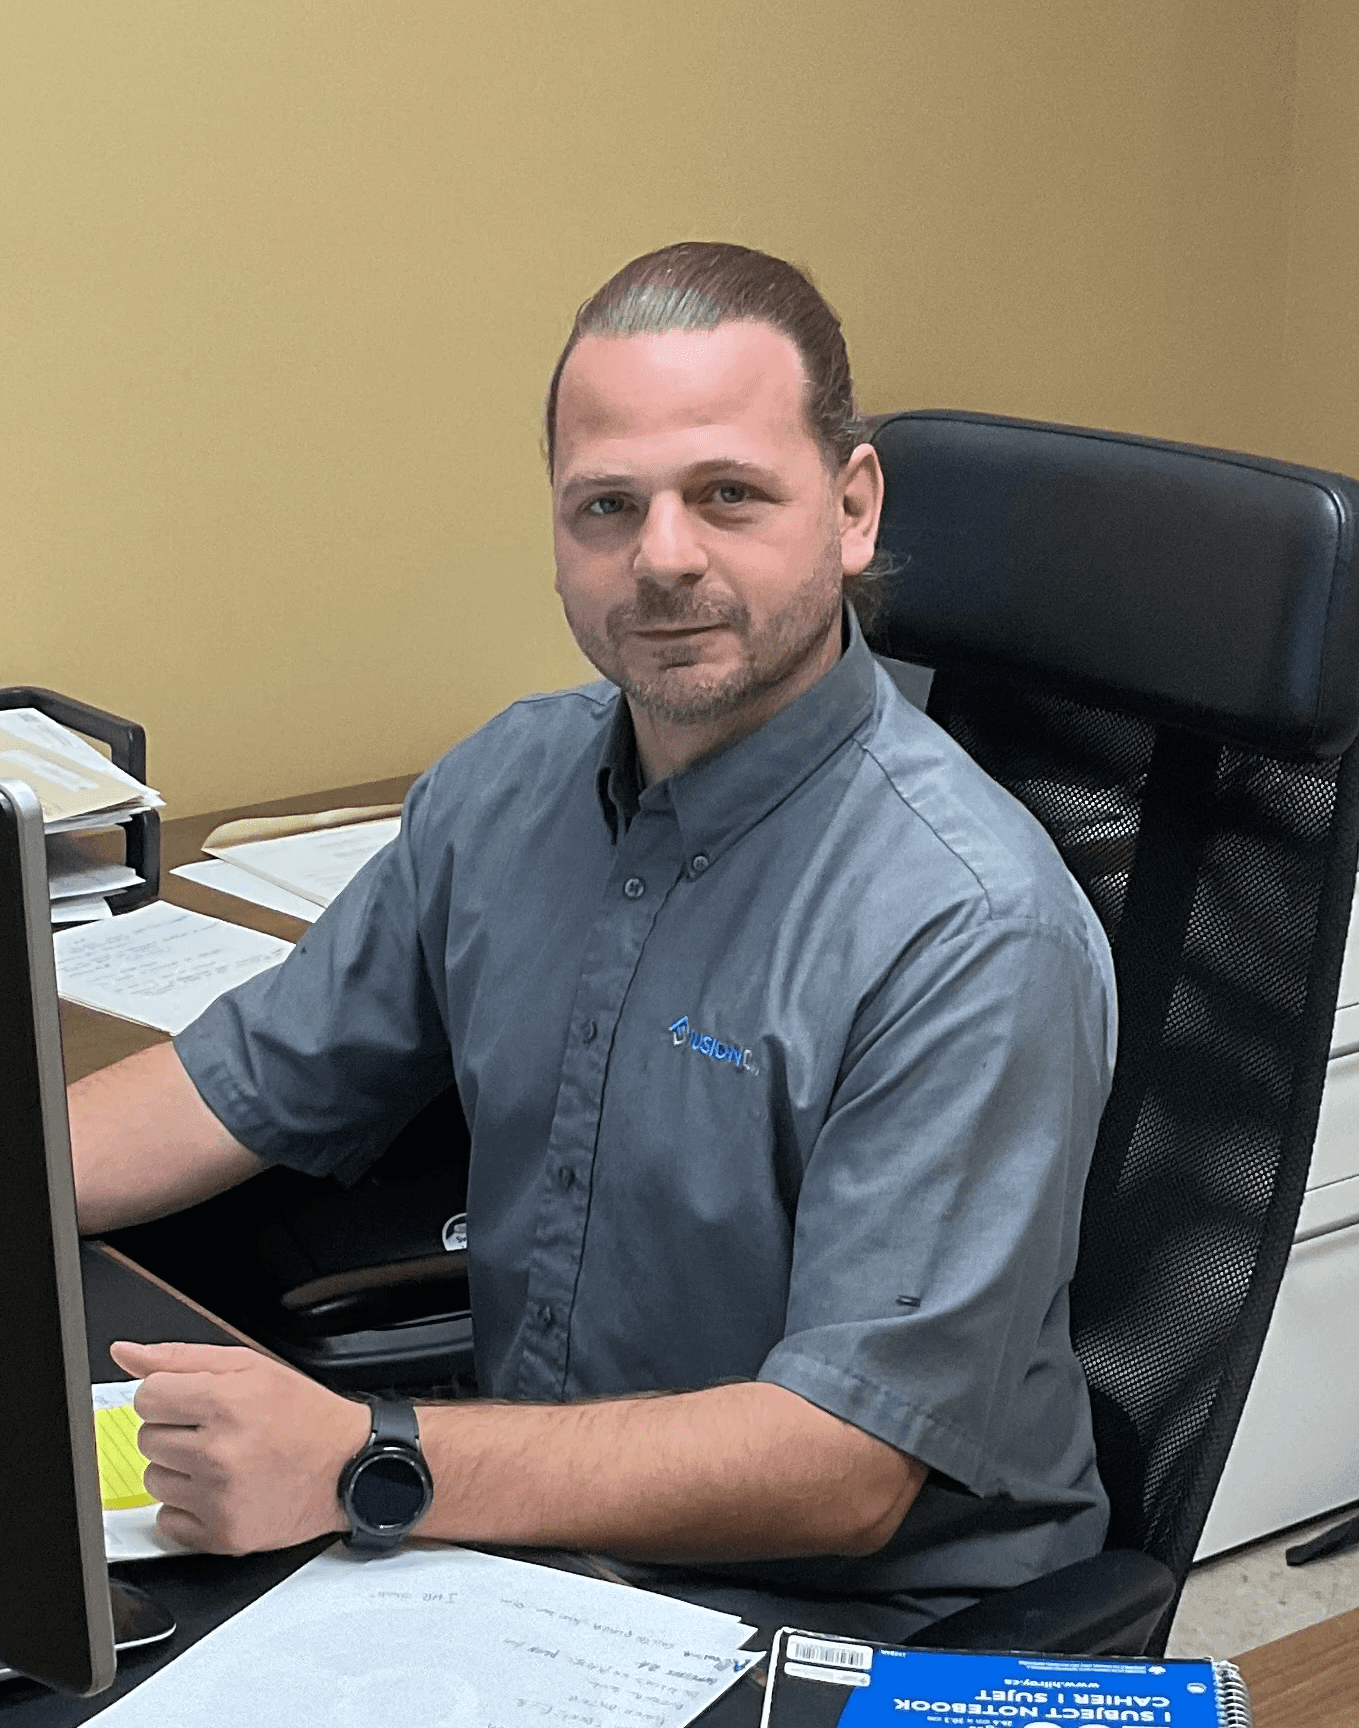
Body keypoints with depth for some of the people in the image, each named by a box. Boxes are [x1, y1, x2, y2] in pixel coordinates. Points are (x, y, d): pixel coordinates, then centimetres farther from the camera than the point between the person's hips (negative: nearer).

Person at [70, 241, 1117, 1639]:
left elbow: (846, 1469, -25)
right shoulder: (509, 786, 1)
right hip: (529, 1535, 6)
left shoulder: (976, 932, -22)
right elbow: (245, 1084, 12)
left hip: (848, 1625, -6)